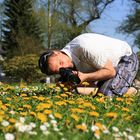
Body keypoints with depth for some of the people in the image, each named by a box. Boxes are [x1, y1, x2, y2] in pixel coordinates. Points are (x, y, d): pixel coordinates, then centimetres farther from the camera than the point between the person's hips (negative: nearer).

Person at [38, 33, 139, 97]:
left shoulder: (85, 47, -35)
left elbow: (110, 72, -28)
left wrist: (84, 77, -37)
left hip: (126, 58, -8)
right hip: (111, 64, 8)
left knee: (105, 93, -23)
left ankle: (134, 91, 3)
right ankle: (128, 84, 18)